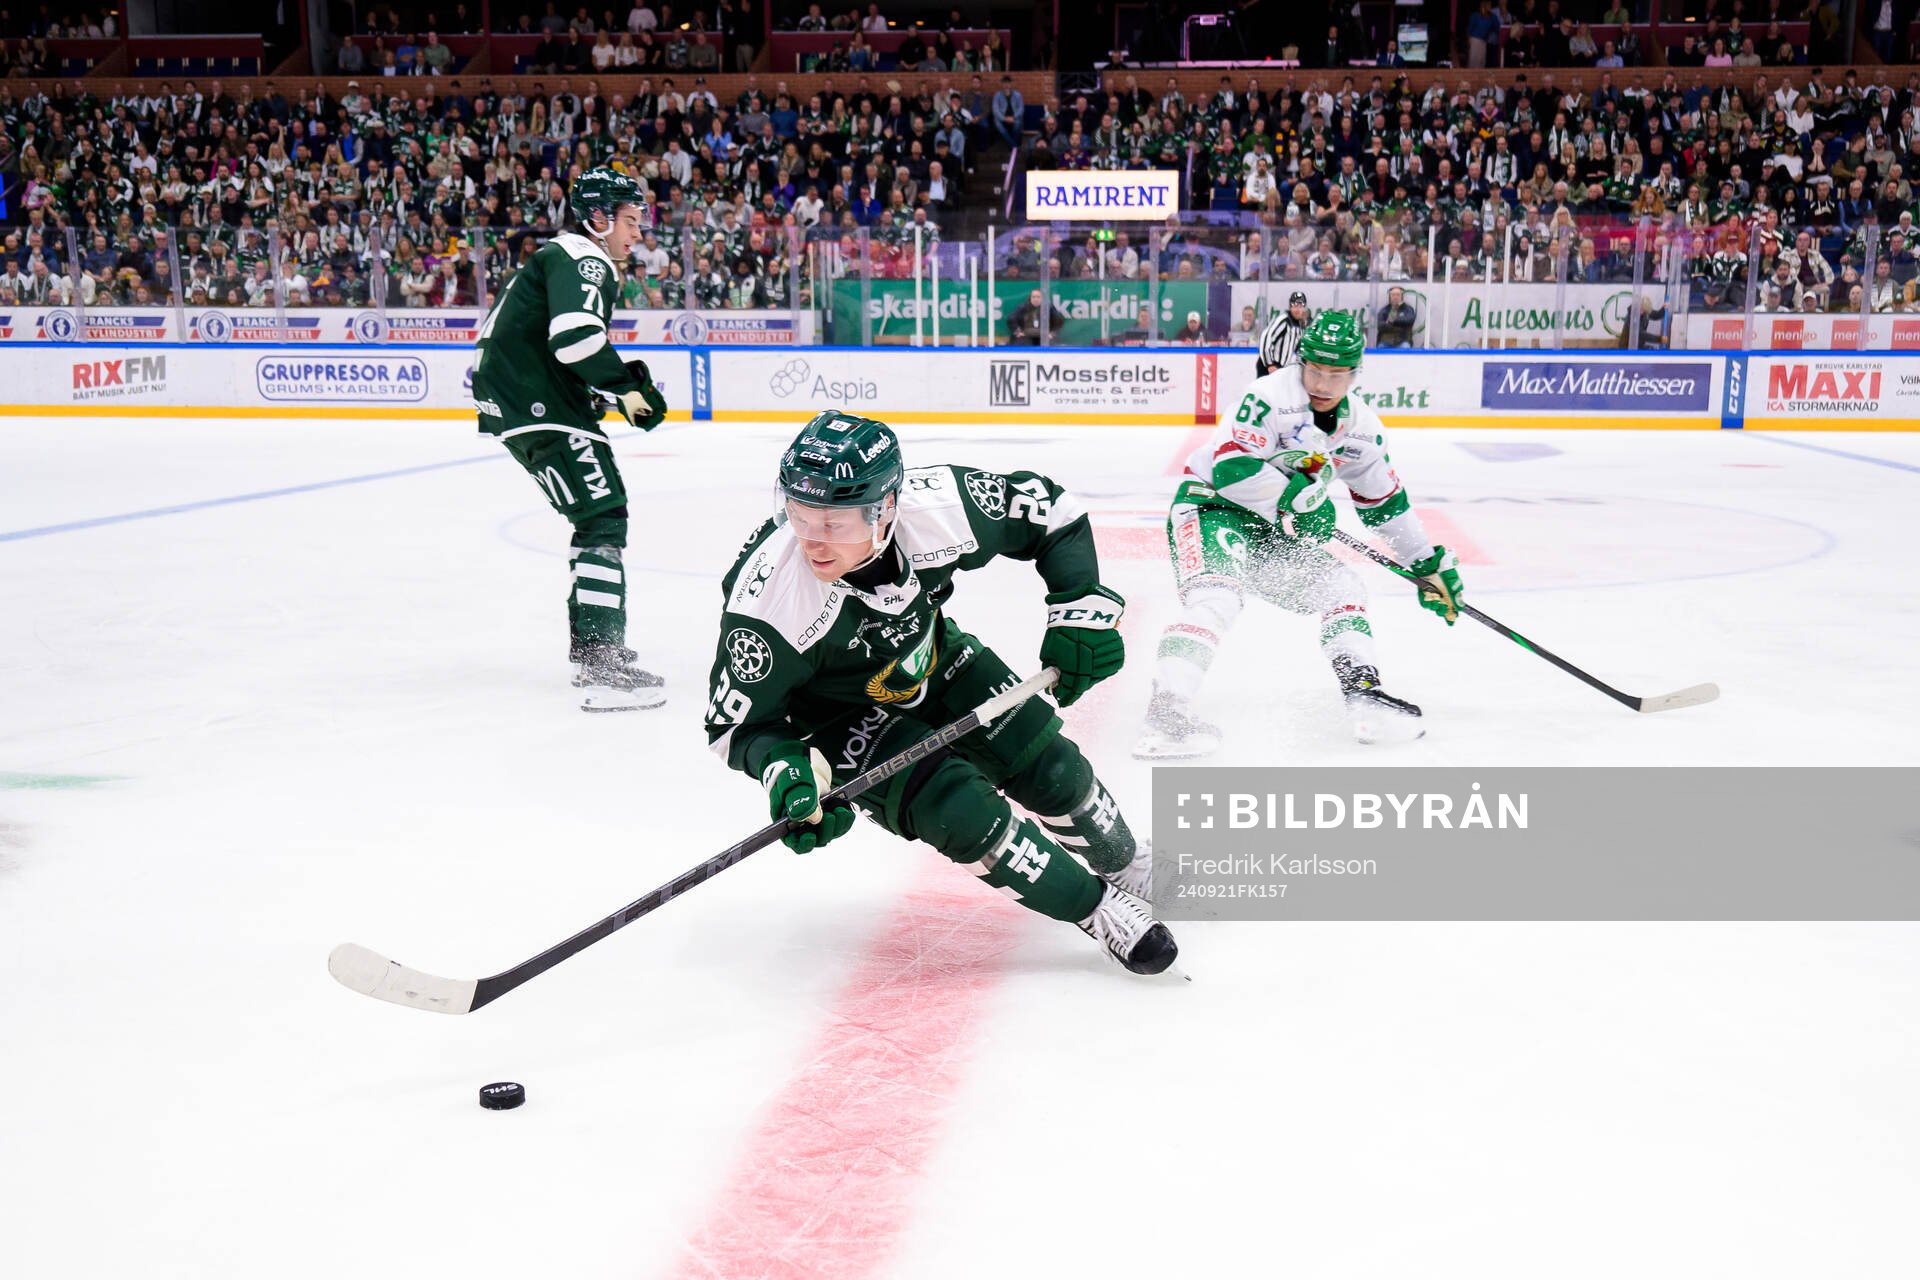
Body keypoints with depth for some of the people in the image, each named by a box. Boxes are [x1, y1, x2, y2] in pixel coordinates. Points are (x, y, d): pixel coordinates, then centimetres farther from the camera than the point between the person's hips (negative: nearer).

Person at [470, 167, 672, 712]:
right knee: (603, 516, -16)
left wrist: (622, 383, 11)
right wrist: (629, 388, -16)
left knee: (601, 512, 22)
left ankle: (591, 647, 30)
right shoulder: (582, 261, -11)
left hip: (520, 398, 11)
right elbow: (575, 336, -29)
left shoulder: (569, 258, 23)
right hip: (535, 405, -11)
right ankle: (601, 668, -24)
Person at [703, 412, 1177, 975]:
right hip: (834, 712, -3)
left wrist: (1080, 607, -19)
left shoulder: (935, 508, -32)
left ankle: (1129, 866, 35)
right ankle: (1097, 909, 0)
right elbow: (736, 722, -23)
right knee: (957, 806, -21)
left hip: (932, 660, 3)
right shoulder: (769, 600, -37)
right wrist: (785, 772, -41)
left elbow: (1051, 509, -14)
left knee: (1049, 768, 3)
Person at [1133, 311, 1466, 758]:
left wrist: (1429, 563, 16)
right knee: (1216, 600, -30)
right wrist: (1295, 498, -28)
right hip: (1210, 506, -8)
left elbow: (1385, 503, 15)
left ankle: (1363, 694, 3)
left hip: (1273, 529, 8)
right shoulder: (1272, 396, -20)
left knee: (1342, 587, 3)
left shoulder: (1362, 429, 4)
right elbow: (1231, 469, -28)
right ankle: (1166, 714, -39)